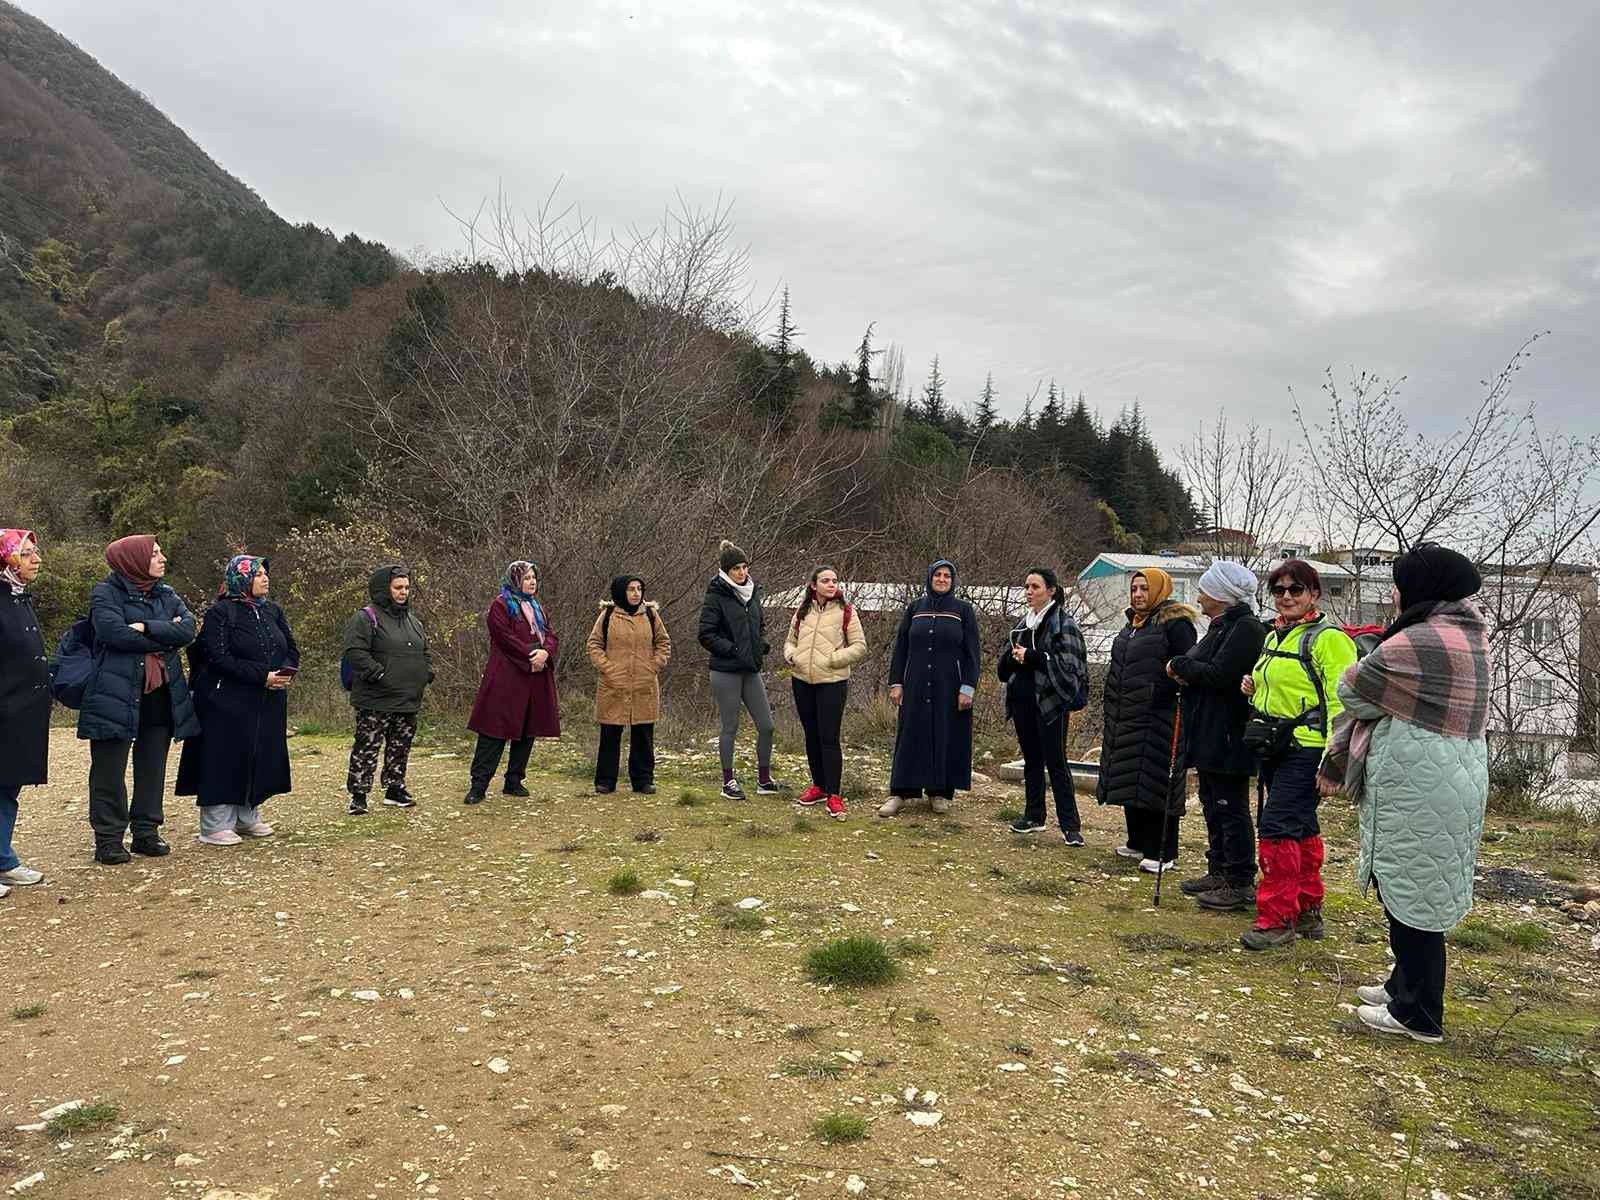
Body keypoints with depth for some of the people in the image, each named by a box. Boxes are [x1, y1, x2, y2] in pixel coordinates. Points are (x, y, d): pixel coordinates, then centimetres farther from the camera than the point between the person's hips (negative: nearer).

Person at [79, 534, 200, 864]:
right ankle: (108, 839, 10)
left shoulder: (167, 595, 13)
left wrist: (146, 628, -17)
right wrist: (165, 635, -11)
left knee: (152, 768, 10)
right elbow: (114, 632, -19)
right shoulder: (106, 593, -3)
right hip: (116, 696, -5)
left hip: (161, 697, 5)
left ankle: (147, 832, 19)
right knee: (110, 770, 1)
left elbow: (188, 629, -4)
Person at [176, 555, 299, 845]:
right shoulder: (220, 613, -8)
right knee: (226, 760, -3)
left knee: (262, 759, 10)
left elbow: (291, 649, 12)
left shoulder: (272, 611, 12)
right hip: (229, 704, -7)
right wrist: (262, 676, -21)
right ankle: (215, 825, 5)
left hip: (268, 704, 7)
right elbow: (219, 658, -17)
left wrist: (286, 671, -10)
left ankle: (247, 817, 23)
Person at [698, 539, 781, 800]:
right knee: (730, 728, 3)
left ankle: (764, 780, 18)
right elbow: (706, 635, -12)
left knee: (766, 726, 5)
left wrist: (762, 645, 5)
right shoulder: (717, 596, -10)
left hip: (751, 670, 6)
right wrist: (733, 649, -17)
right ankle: (728, 782, 17)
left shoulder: (752, 592, 10)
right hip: (726, 672, -6)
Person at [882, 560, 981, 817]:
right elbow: (900, 647, 7)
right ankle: (900, 792, 7)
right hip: (916, 685, 2)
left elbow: (973, 652, -2)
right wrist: (895, 683, 0)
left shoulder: (964, 610, 0)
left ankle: (940, 791, 17)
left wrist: (968, 688, -10)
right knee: (910, 736, 2)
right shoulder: (915, 607, 6)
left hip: (949, 686, -2)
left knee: (947, 736, 4)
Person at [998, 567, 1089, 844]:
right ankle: (1034, 816, 23)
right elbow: (1005, 657, 18)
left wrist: (1030, 656, -18)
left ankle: (1070, 826, 1)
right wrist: (1013, 656, -5)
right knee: (1031, 759, 13)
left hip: (1050, 701, -6)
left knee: (1055, 763, -4)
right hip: (1022, 701, 6)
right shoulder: (1022, 623, 14)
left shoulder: (1063, 623, -6)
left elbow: (1068, 661, -16)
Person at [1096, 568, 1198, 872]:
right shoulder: (1133, 623, 18)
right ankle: (1139, 842, 26)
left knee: (1156, 781, -5)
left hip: (1158, 718, -9)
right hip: (1126, 717, 9)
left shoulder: (1175, 623, -9)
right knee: (1129, 780, 13)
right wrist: (1114, 707, 23)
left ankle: (1162, 853, 3)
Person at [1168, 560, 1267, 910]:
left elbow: (1219, 674, -23)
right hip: (1209, 735, 10)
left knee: (1231, 810, -3)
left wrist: (1180, 665, -10)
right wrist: (1187, 673, -4)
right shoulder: (1221, 626, 16)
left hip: (1228, 737, -10)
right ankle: (1219, 872, 28)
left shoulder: (1246, 628, -15)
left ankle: (1241, 884, 6)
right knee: (1213, 807, 17)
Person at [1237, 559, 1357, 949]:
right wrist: (1254, 687, 7)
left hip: (1305, 749, -9)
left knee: (1277, 826, -12)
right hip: (1274, 748, 9)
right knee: (1300, 829, 16)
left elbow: (1340, 704, -18)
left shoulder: (1328, 639, -12)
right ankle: (1308, 912, 27)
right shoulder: (1274, 636, 15)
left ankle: (1277, 919, -4)